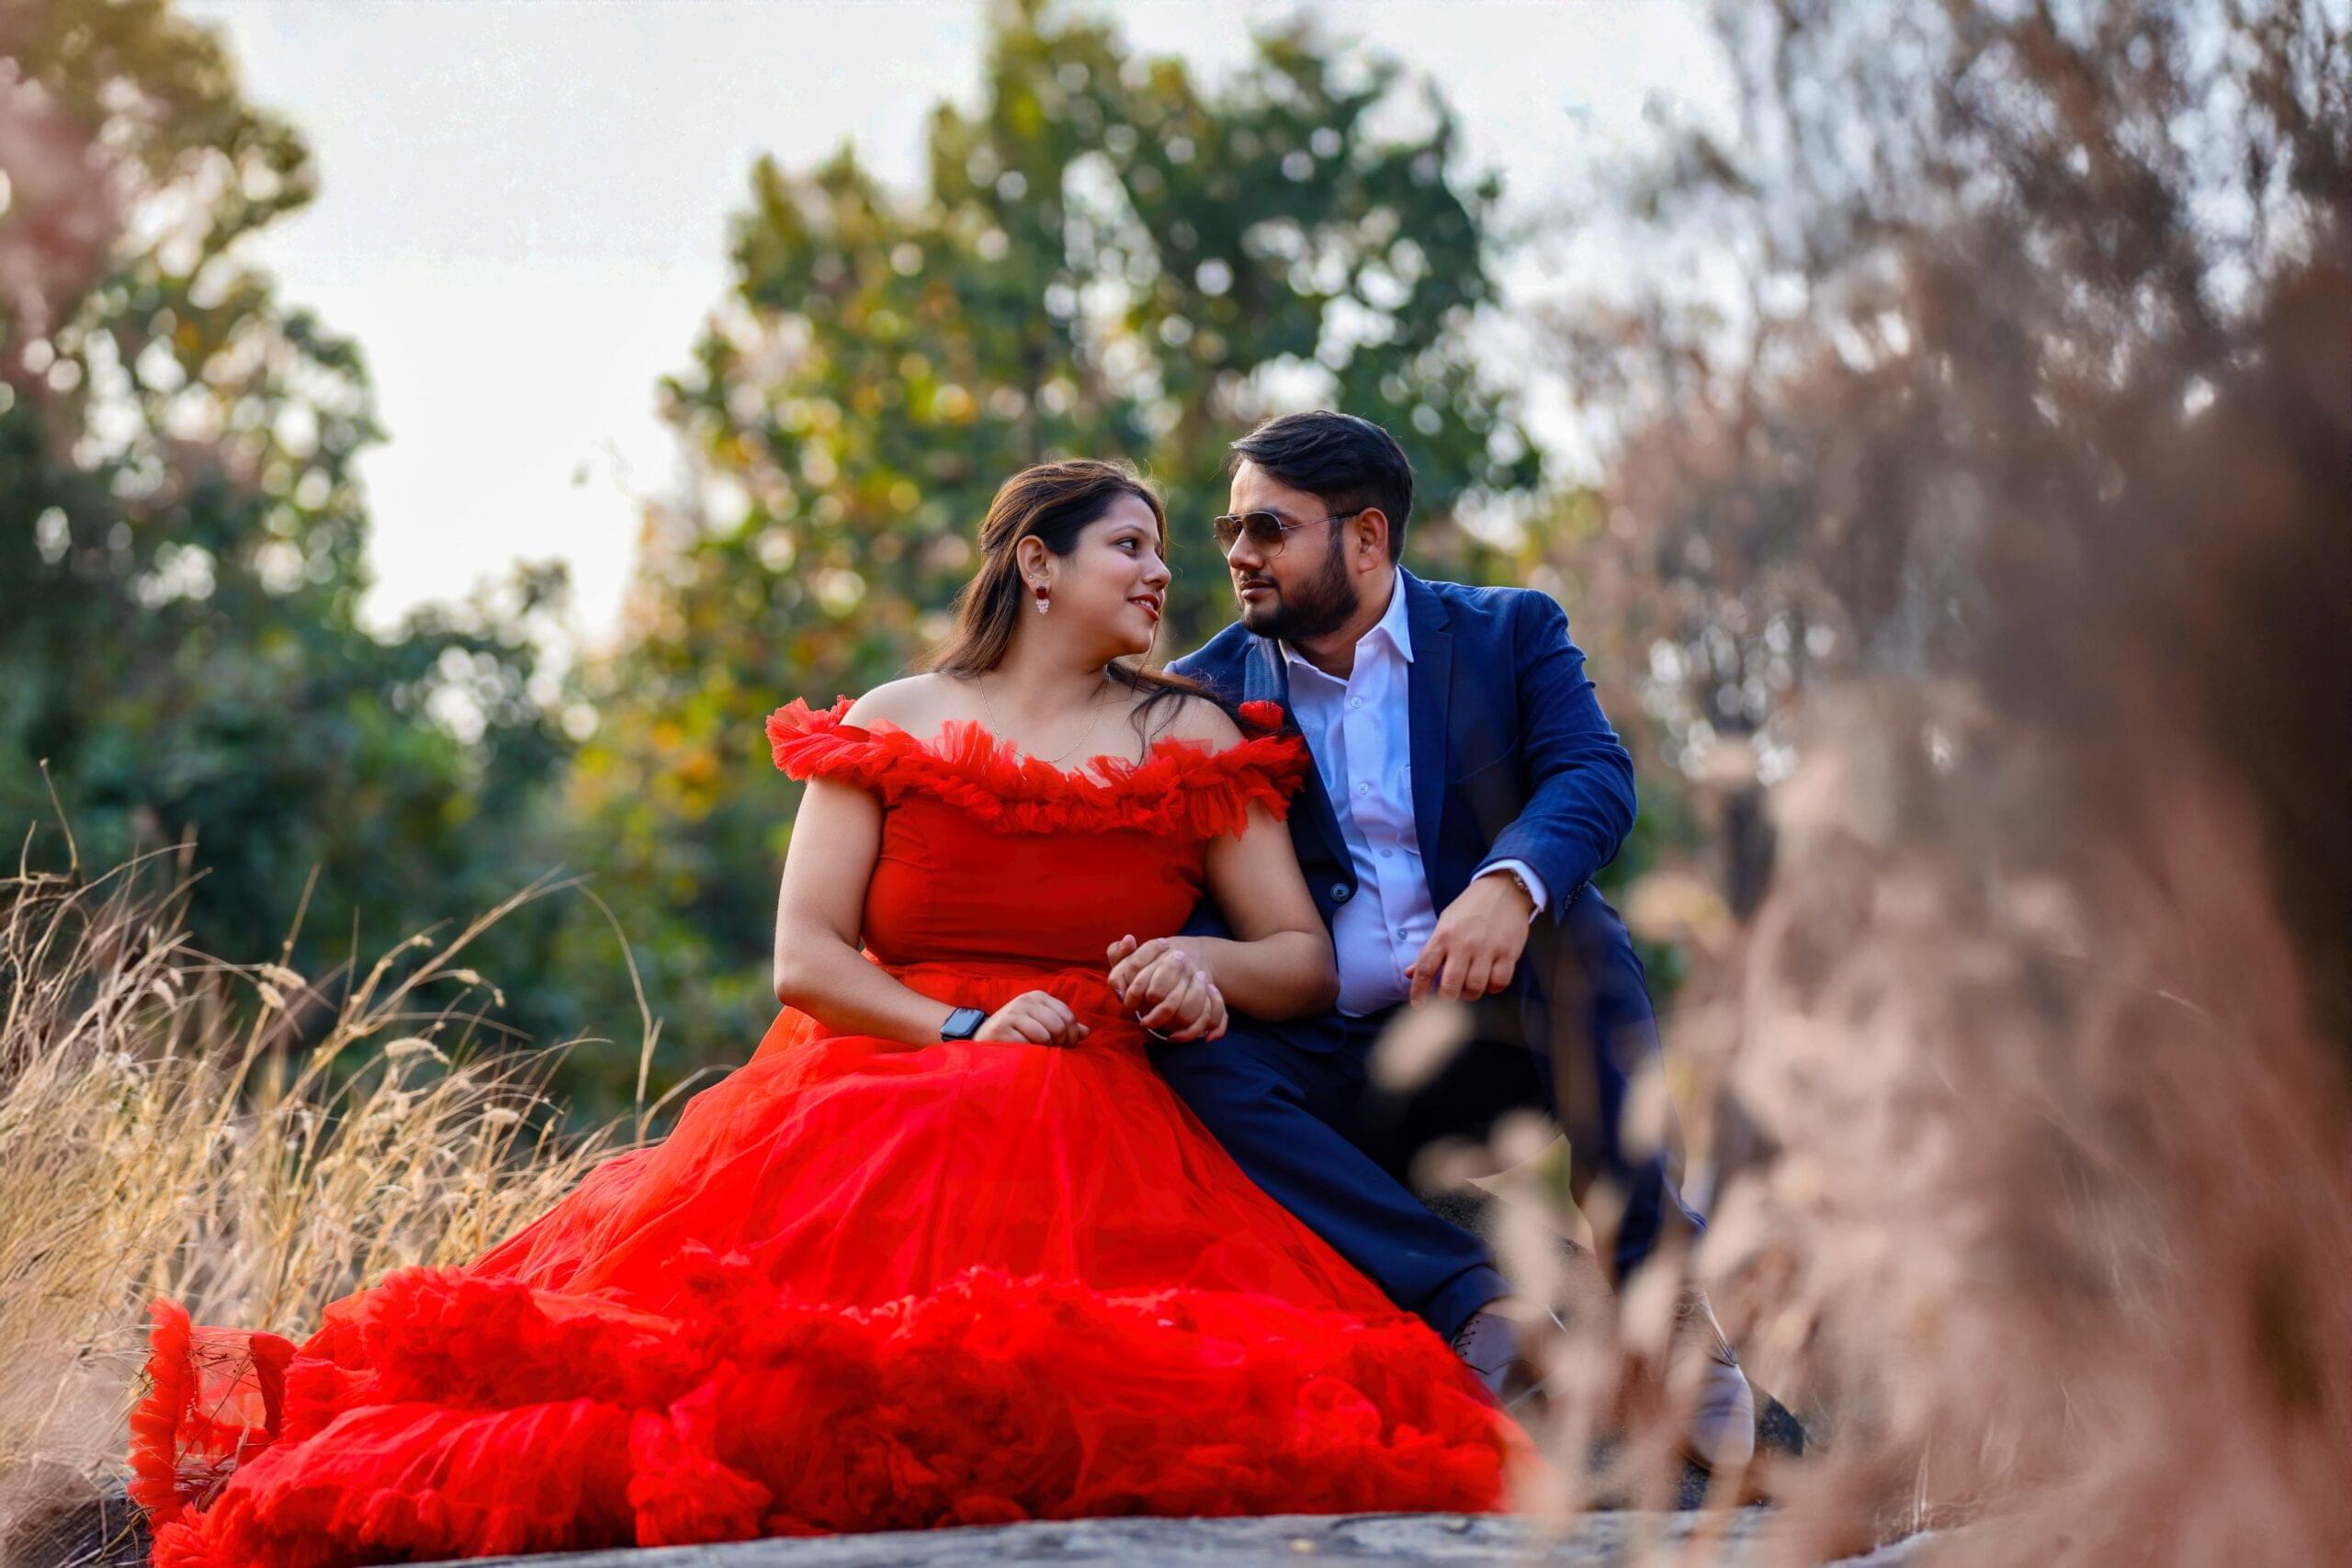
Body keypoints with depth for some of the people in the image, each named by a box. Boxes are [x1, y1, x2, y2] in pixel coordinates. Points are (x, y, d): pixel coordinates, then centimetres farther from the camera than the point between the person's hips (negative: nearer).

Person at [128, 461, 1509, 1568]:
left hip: (1091, 1146, 1)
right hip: (874, 1110, -1)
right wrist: (956, 1030, -12)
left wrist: (1209, 965, -10)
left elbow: (1311, 961, 11)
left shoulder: (1194, 743, 14)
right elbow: (805, 958, 2)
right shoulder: (887, 728, 11)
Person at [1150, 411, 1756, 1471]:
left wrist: (1510, 884, -32)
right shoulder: (1208, 694, 12)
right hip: (1334, 1079, 1)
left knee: (1575, 924, -31)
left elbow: (1594, 777, -9)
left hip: (1498, 1039, -1)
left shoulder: (1509, 633, 8)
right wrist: (1188, 957, -22)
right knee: (1186, 1062, -29)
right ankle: (1477, 1307, -41)